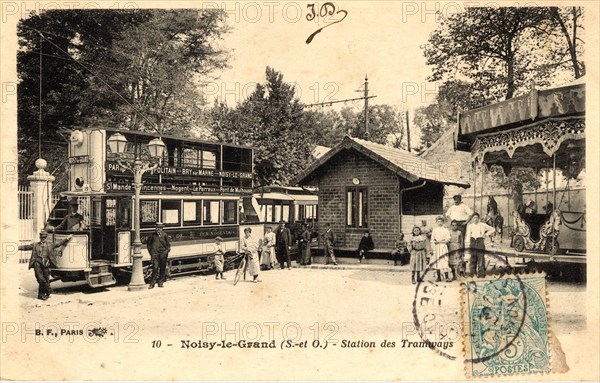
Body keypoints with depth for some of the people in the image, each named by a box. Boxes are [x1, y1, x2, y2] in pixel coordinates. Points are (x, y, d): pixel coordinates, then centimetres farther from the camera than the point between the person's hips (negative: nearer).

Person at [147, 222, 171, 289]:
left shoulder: (164, 235, 3)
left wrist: (167, 251, -2)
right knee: (155, 268, -11)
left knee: (162, 268, 6)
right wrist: (150, 251, 9)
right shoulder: (153, 235, 3)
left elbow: (168, 244, 10)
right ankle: (152, 283, -6)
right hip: (155, 254, -1)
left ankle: (160, 282, 18)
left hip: (163, 254, 1)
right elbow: (148, 243, 16)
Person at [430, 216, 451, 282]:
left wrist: (439, 241, -9)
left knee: (444, 261, -10)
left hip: (443, 247, -2)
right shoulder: (434, 230, 11)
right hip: (436, 247, 2)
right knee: (437, 262, 1)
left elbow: (448, 239, -1)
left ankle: (446, 277, -8)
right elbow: (432, 239, 8)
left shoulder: (446, 230, 6)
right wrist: (432, 248, 1)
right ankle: (439, 277, 8)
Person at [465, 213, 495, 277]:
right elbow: (468, 235, 8)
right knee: (473, 257, 2)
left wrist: (486, 234, 1)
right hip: (473, 242, 2)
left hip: (480, 241, -2)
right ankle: (472, 273, 9)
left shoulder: (482, 225, 3)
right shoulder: (470, 226, 10)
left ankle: (481, 273, -1)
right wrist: (467, 243, -4)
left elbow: (492, 229, 10)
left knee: (480, 257, -6)